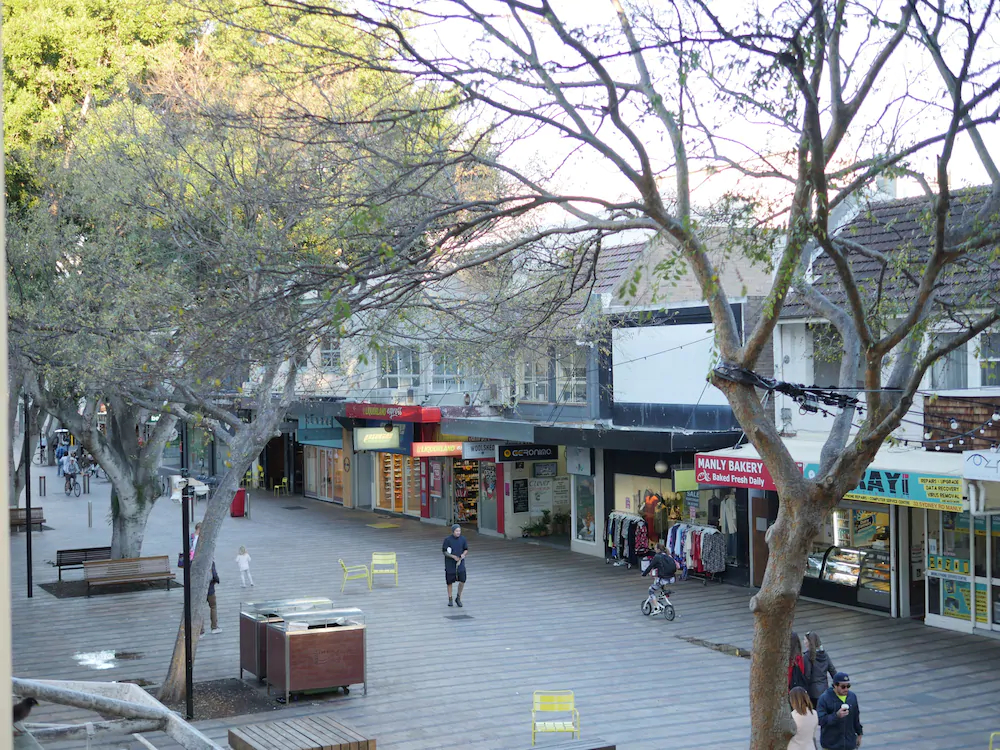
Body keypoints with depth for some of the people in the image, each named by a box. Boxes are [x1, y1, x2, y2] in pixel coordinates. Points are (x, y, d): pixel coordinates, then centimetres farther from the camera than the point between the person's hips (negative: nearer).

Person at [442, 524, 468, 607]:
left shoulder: (463, 539, -2)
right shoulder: (447, 539, -11)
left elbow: (466, 550, 9)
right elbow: (444, 551, -7)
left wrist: (463, 554, -13)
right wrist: (453, 556, -19)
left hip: (460, 563, 2)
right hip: (450, 564, -2)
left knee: (462, 581, -7)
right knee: (449, 582, 7)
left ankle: (458, 598, 13)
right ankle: (450, 600, 23)